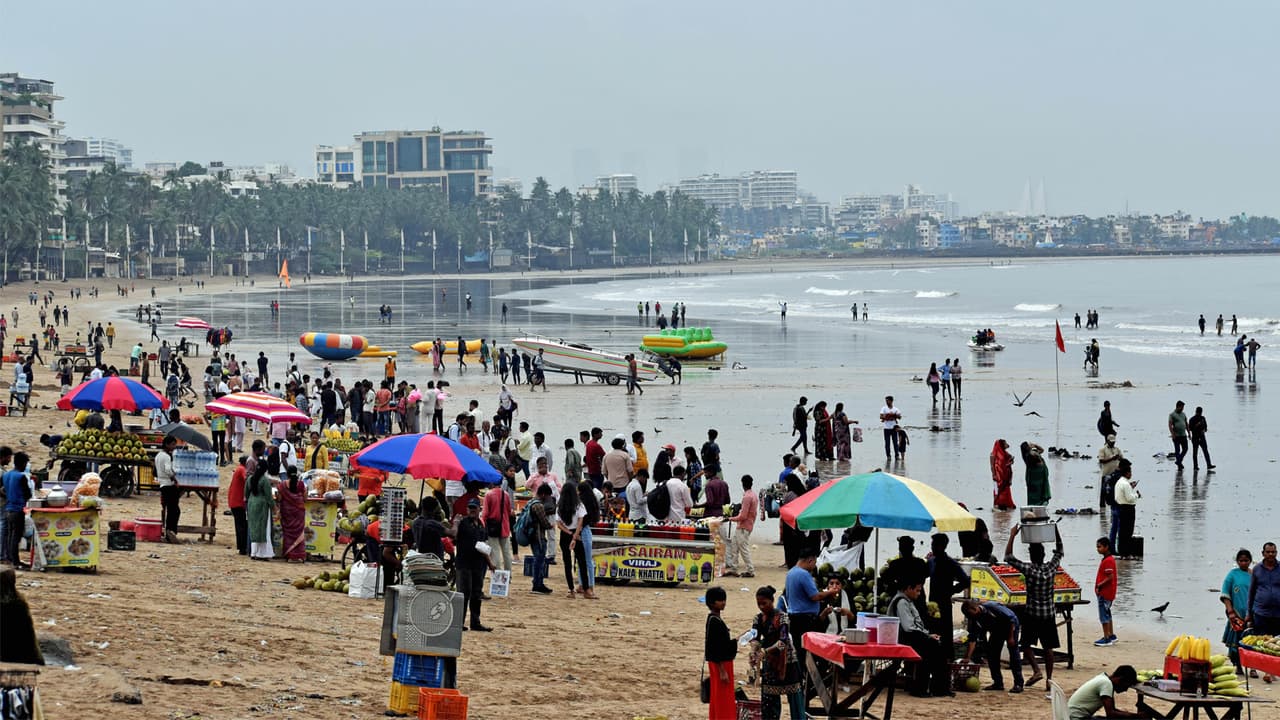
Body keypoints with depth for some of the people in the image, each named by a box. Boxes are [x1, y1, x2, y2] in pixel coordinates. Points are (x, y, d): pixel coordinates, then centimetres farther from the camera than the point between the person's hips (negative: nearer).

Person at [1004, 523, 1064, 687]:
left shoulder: (1029, 570, -15)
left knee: (1026, 644, 8)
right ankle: (1049, 677, 8)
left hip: (1032, 614, -4)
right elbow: (1059, 552, 14)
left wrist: (1012, 536, -7)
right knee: (1048, 647, 8)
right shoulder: (1051, 568, -4)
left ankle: (1036, 671, -10)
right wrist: (1056, 530, 17)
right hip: (1049, 614, 4)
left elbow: (1008, 558, -11)